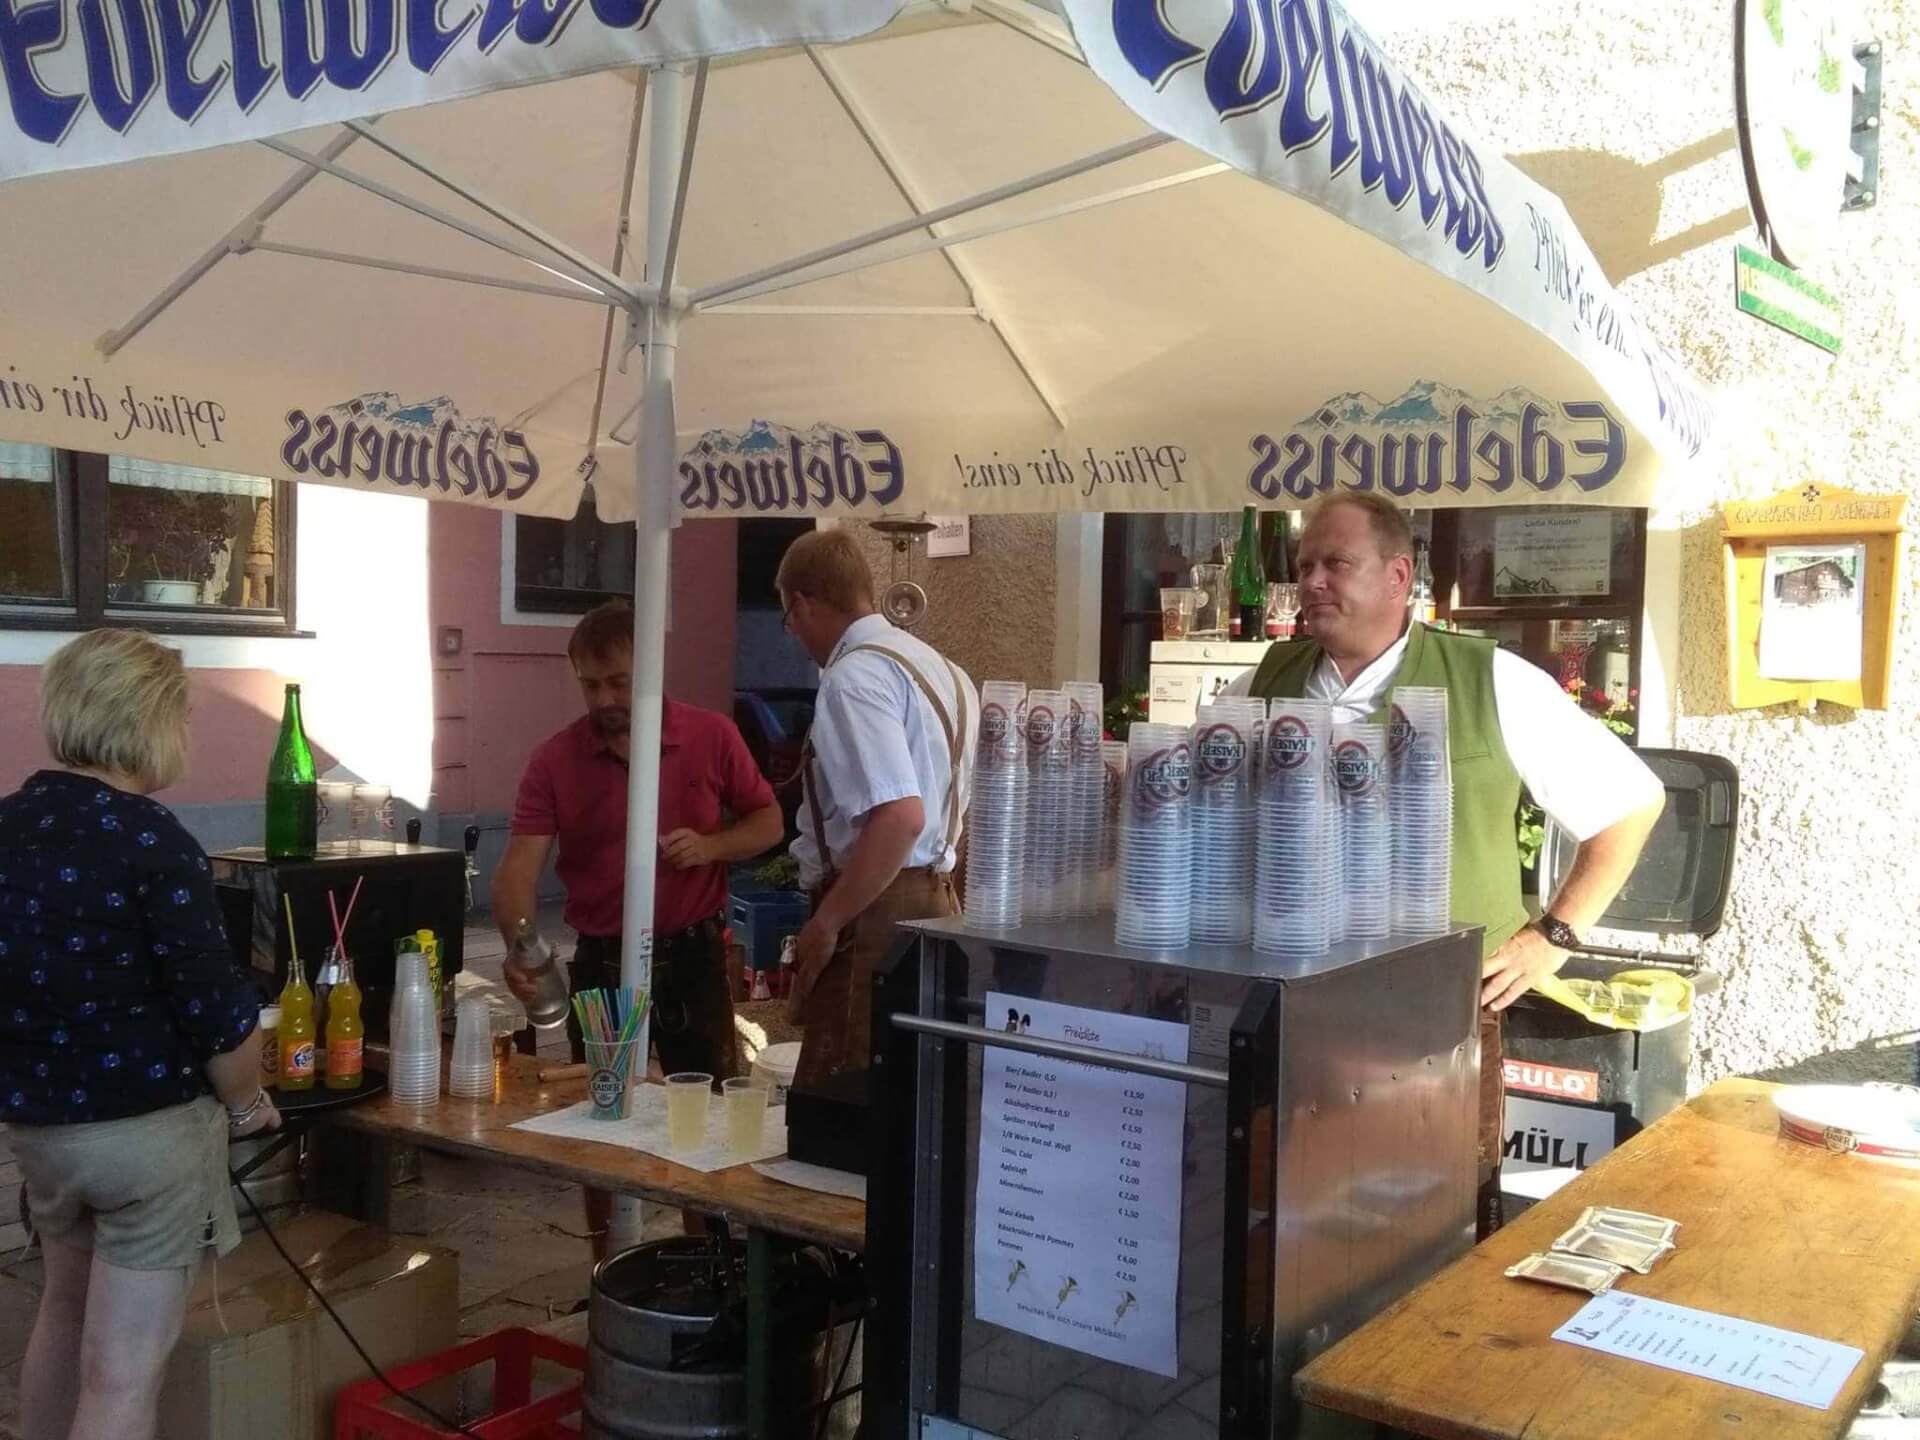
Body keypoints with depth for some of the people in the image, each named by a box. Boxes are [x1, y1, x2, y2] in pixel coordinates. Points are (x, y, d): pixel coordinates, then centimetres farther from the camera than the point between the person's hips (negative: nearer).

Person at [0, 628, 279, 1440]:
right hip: (148, 1128, -7)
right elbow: (217, 1011, -19)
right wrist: (245, 1105, -1)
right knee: (123, 1373, 2)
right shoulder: (148, 839, -20)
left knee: (65, 1311, 29)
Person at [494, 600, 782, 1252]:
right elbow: (520, 864, -16)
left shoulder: (712, 736, -6)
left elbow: (768, 823, 4)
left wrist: (710, 845, -16)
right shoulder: (554, 760, -8)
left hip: (693, 954, 0)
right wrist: (519, 944, -34)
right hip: (601, 961, 0)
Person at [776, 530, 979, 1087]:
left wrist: (825, 923, -20)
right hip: (932, 896, 10)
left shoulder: (854, 677, -16)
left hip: (875, 911, -10)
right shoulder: (938, 665, 14)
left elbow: (900, 817, -27)